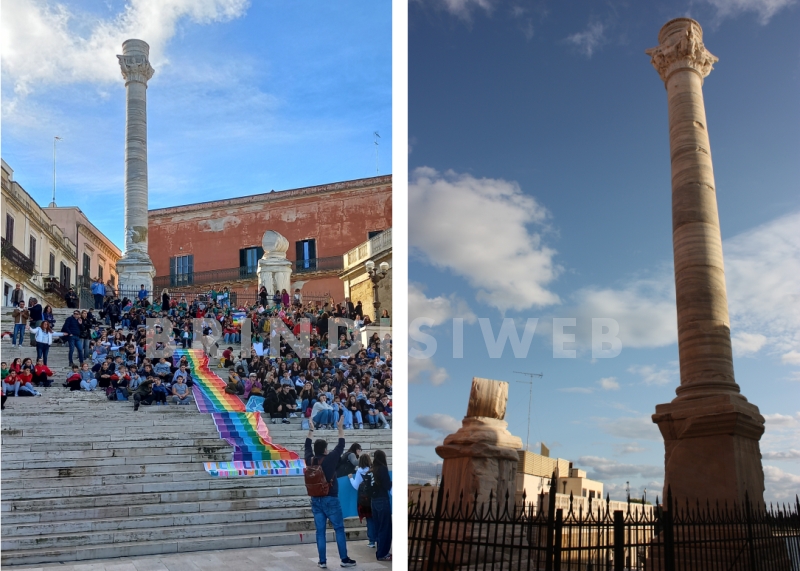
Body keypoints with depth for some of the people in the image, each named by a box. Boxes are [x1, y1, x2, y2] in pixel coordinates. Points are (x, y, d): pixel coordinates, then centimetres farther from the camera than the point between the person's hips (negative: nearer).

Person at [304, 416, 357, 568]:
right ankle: (344, 559, 4)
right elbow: (341, 446, -2)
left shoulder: (310, 460, 1)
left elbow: (307, 446, 18)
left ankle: (322, 561, 8)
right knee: (339, 529, 3)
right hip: (330, 500, -5)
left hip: (316, 500, 5)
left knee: (320, 532, 6)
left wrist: (311, 430, 27)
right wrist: (340, 428, 6)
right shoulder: (330, 459, -12)